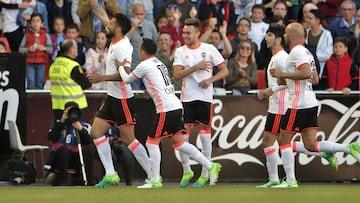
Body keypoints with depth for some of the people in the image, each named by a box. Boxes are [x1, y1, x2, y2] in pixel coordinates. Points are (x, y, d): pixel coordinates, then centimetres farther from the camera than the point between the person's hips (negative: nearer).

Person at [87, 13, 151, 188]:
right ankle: (110, 174, 6)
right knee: (96, 132, 6)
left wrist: (102, 78, -24)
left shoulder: (121, 47, -20)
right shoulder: (116, 43, 8)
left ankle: (153, 176, -1)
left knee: (128, 139, -7)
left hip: (122, 98, -10)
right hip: (113, 97, 10)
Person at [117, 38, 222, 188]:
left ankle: (155, 181, -5)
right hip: (176, 106, 8)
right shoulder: (159, 63, 21)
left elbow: (127, 79, 9)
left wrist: (120, 67, 25)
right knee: (178, 142, 9)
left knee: (152, 142, -2)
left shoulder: (144, 65, -4)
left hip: (166, 108, -8)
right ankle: (210, 166, 4)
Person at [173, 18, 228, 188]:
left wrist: (210, 80, -12)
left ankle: (205, 174, 10)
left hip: (205, 97, -1)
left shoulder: (209, 49, 1)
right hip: (187, 97, 2)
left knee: (205, 135, 1)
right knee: (182, 135, -3)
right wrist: (196, 67, -17)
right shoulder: (180, 51, 5)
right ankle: (186, 171, 13)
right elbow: (176, 74, -7)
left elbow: (224, 70, 4)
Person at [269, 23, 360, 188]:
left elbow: (306, 73, -26)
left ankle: (290, 180, 1)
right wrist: (286, 81, 21)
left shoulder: (297, 52, -12)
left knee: (284, 140, 1)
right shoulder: (306, 52, 18)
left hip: (298, 104, -9)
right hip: (311, 103, 9)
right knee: (310, 145, 5)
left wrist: (283, 74, -18)